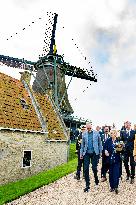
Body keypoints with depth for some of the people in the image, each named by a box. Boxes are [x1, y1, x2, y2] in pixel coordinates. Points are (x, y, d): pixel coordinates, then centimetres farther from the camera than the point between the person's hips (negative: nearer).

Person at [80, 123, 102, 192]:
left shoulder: (96, 133, 1)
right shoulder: (84, 134, 5)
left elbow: (99, 143, 6)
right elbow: (82, 144, 10)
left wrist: (100, 152, 2)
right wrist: (81, 153, 9)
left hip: (94, 153, -1)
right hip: (86, 153, 1)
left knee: (94, 168, 3)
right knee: (86, 169, 1)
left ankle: (96, 178, 35)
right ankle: (87, 185, 13)